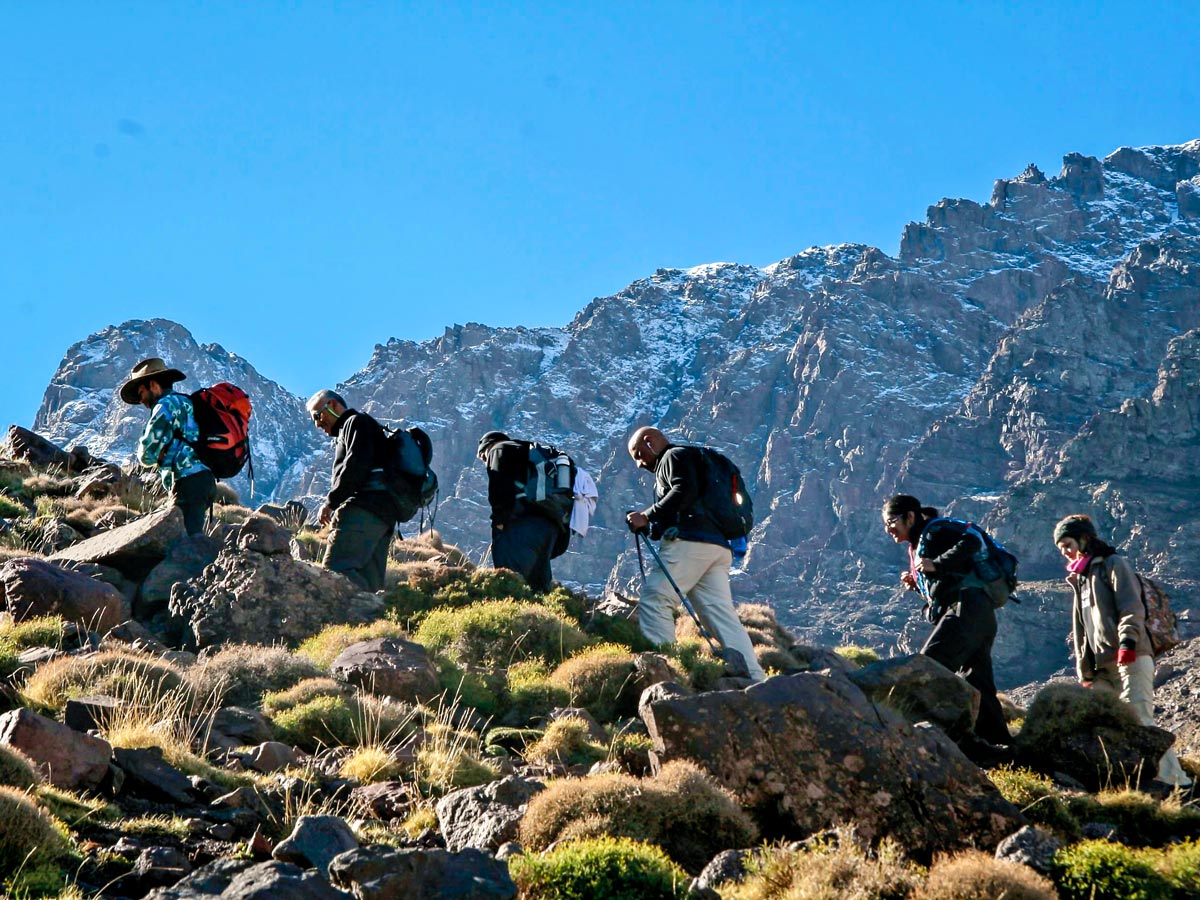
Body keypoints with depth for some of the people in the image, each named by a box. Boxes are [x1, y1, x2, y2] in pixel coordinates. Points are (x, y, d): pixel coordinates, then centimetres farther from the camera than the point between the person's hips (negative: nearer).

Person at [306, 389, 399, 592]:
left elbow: (357, 464, -11)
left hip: (365, 510, -10)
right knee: (369, 581, 1)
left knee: (335, 568, -22)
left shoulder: (357, 422, 6)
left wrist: (331, 502, -12)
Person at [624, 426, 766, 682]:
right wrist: (650, 528, 18)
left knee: (654, 601, -10)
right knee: (721, 614, -1)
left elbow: (684, 491, -13)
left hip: (691, 542, -9)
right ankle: (755, 679, -12)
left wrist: (647, 516, -10)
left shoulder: (675, 456, 7)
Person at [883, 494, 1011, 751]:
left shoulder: (936, 531, 1)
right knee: (976, 684, 7)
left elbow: (971, 542, -17)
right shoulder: (918, 545, 28)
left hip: (967, 608, -10)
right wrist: (916, 582, 13)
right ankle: (997, 747, 7)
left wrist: (937, 565, -18)